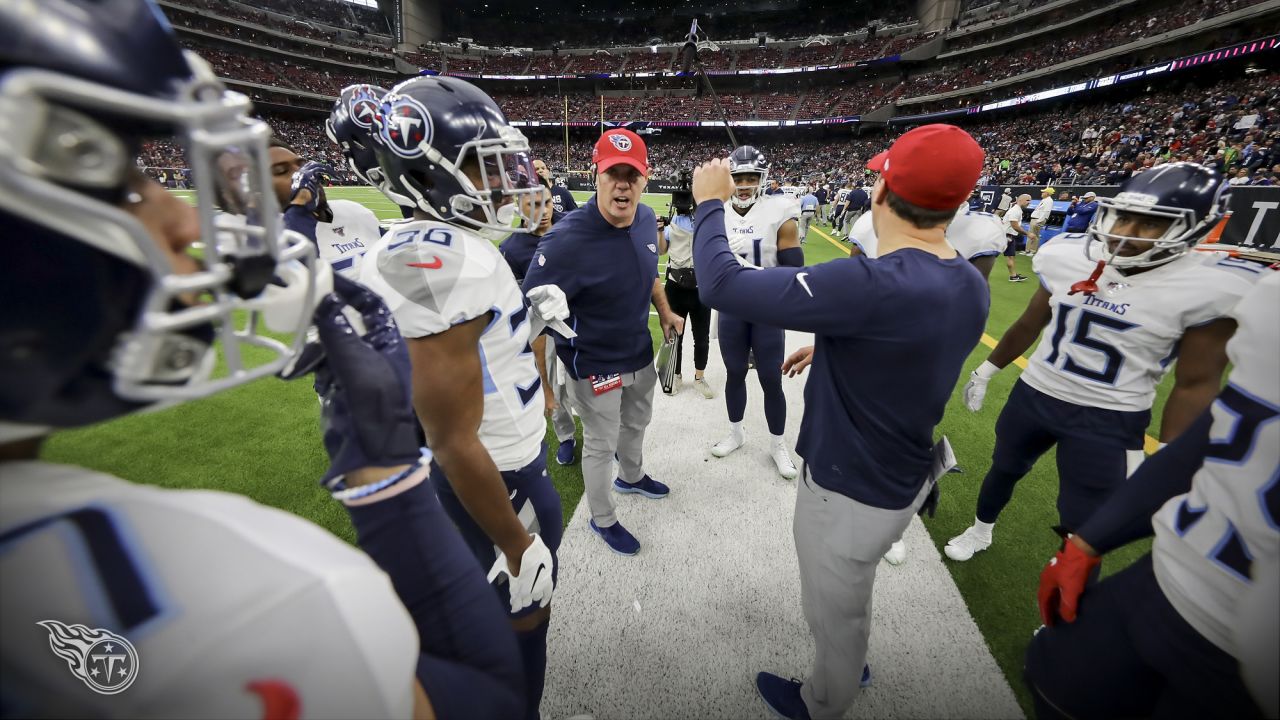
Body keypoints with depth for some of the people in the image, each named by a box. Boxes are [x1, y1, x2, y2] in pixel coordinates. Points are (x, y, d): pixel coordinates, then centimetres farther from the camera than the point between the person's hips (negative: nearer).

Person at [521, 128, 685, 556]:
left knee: (636, 423, 30)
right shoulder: (568, 239, -31)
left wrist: (665, 313, 14)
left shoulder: (647, 219, -8)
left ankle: (631, 477, 61)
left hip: (641, 354, 7)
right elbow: (534, 314, -30)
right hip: (595, 366, -7)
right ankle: (602, 520, 41)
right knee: (601, 445, 14)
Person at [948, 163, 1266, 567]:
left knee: (1083, 526, 8)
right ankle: (981, 532, 50)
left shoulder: (1208, 287, -16)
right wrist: (985, 371, 12)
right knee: (1004, 469, 23)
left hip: (1109, 420, -3)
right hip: (1033, 395, 3)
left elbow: (1195, 385, -9)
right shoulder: (1068, 257, -8)